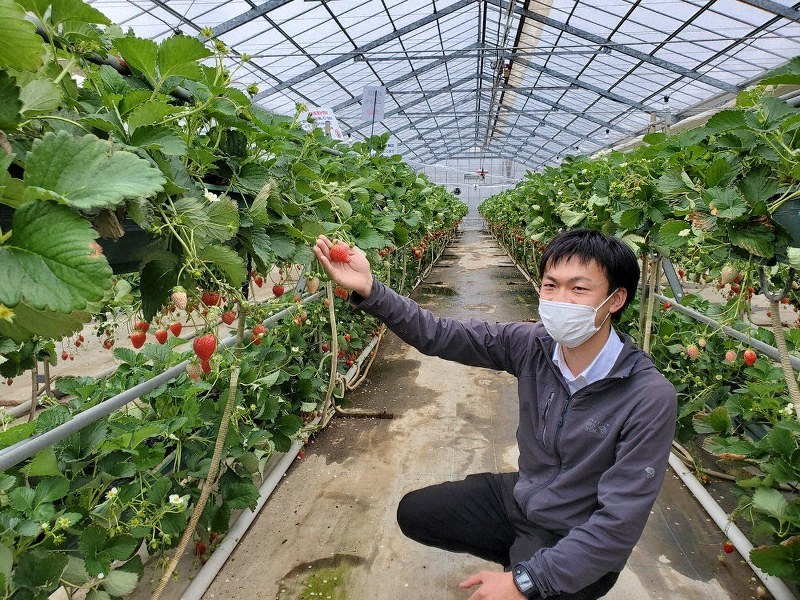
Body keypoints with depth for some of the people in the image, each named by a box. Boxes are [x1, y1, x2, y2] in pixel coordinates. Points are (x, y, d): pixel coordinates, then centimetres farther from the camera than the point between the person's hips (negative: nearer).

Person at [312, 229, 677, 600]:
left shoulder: (650, 399, -29)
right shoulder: (534, 345, -16)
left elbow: (621, 521, -27)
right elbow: (439, 335, -17)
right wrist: (369, 290, -32)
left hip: (581, 543, -5)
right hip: (521, 496, 5)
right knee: (413, 512, 11)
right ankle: (522, 556, 21)